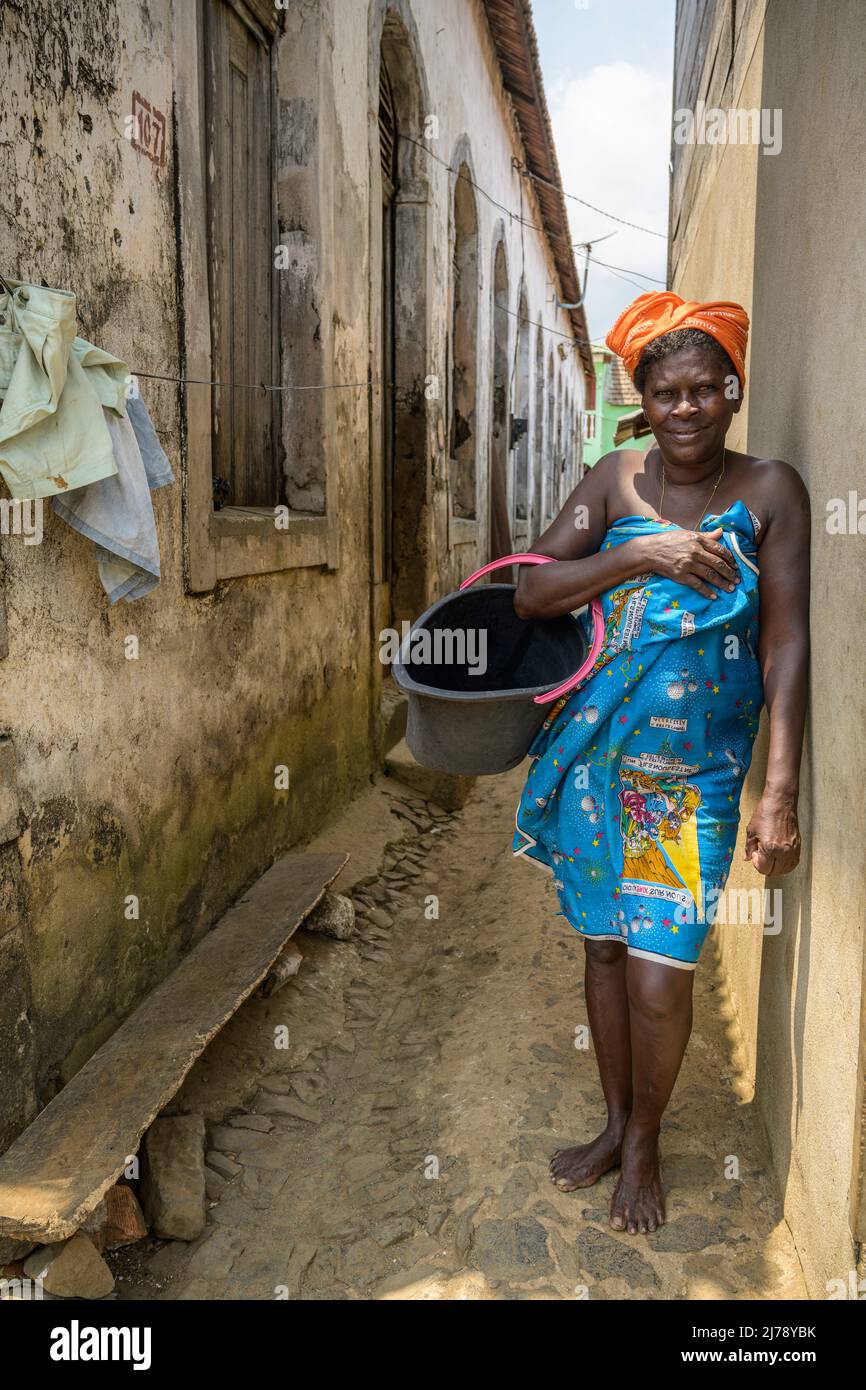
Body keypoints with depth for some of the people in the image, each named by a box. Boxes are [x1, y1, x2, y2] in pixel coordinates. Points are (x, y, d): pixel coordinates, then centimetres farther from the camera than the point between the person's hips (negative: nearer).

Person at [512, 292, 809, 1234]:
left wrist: (780, 795, -15)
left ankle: (645, 1143, 28)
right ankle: (615, 1123, 39)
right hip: (597, 759, 3)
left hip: (693, 778, -3)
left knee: (659, 980, -2)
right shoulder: (616, 479, 3)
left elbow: (786, 648, -9)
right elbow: (530, 593, -4)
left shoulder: (770, 492, -5)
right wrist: (643, 555, -17)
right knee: (604, 946, 15)